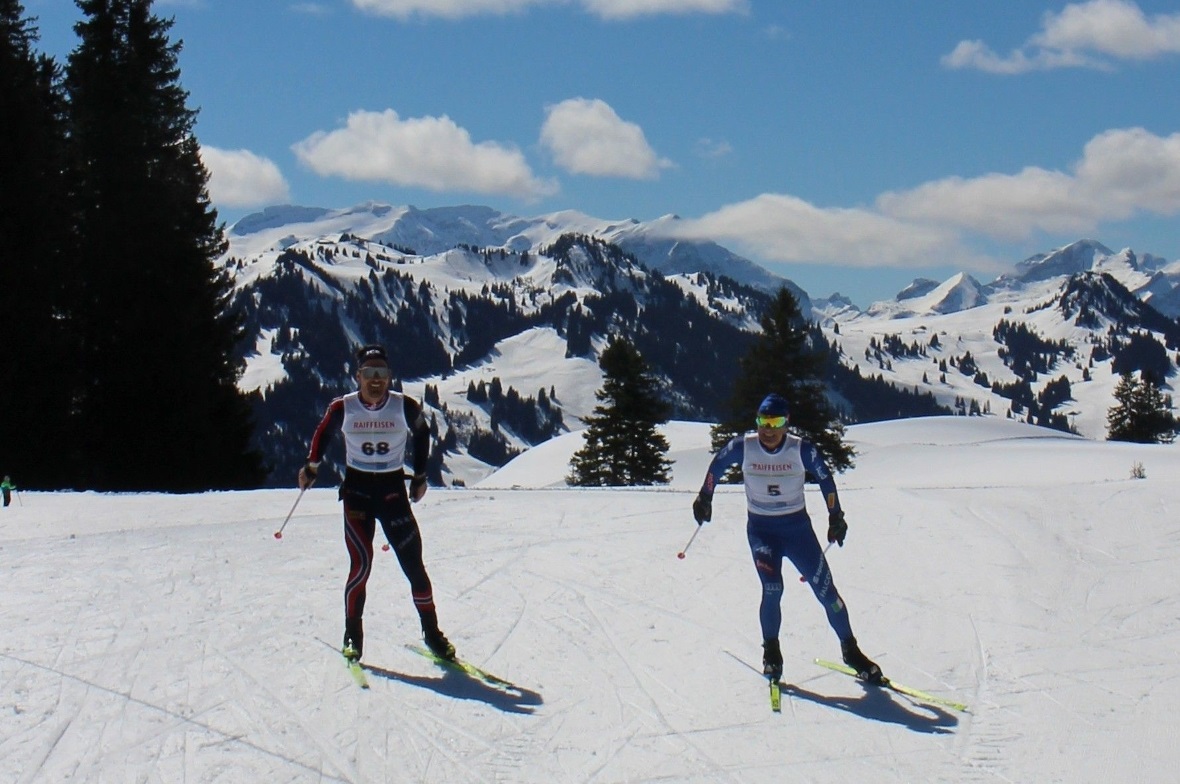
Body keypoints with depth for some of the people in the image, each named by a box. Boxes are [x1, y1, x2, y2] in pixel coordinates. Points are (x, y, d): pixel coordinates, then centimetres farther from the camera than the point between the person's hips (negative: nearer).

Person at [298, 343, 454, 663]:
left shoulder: (405, 406, -8)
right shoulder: (342, 408, -7)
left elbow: (421, 433, 12)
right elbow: (324, 433, 15)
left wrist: (420, 475, 15)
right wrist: (311, 464, 10)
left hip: (393, 490, 1)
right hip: (357, 489, -1)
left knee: (414, 564, 0)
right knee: (361, 564, -12)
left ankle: (432, 633, 13)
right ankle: (353, 636, 0)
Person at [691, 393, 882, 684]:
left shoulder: (802, 449, -12)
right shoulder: (743, 447, -11)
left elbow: (825, 479, 3)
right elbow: (717, 466, 9)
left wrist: (835, 517, 6)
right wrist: (704, 499, 16)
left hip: (797, 526, 0)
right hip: (760, 529, 0)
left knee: (826, 589, -2)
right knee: (772, 588, -19)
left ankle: (850, 650, 12)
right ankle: (771, 652, 3)